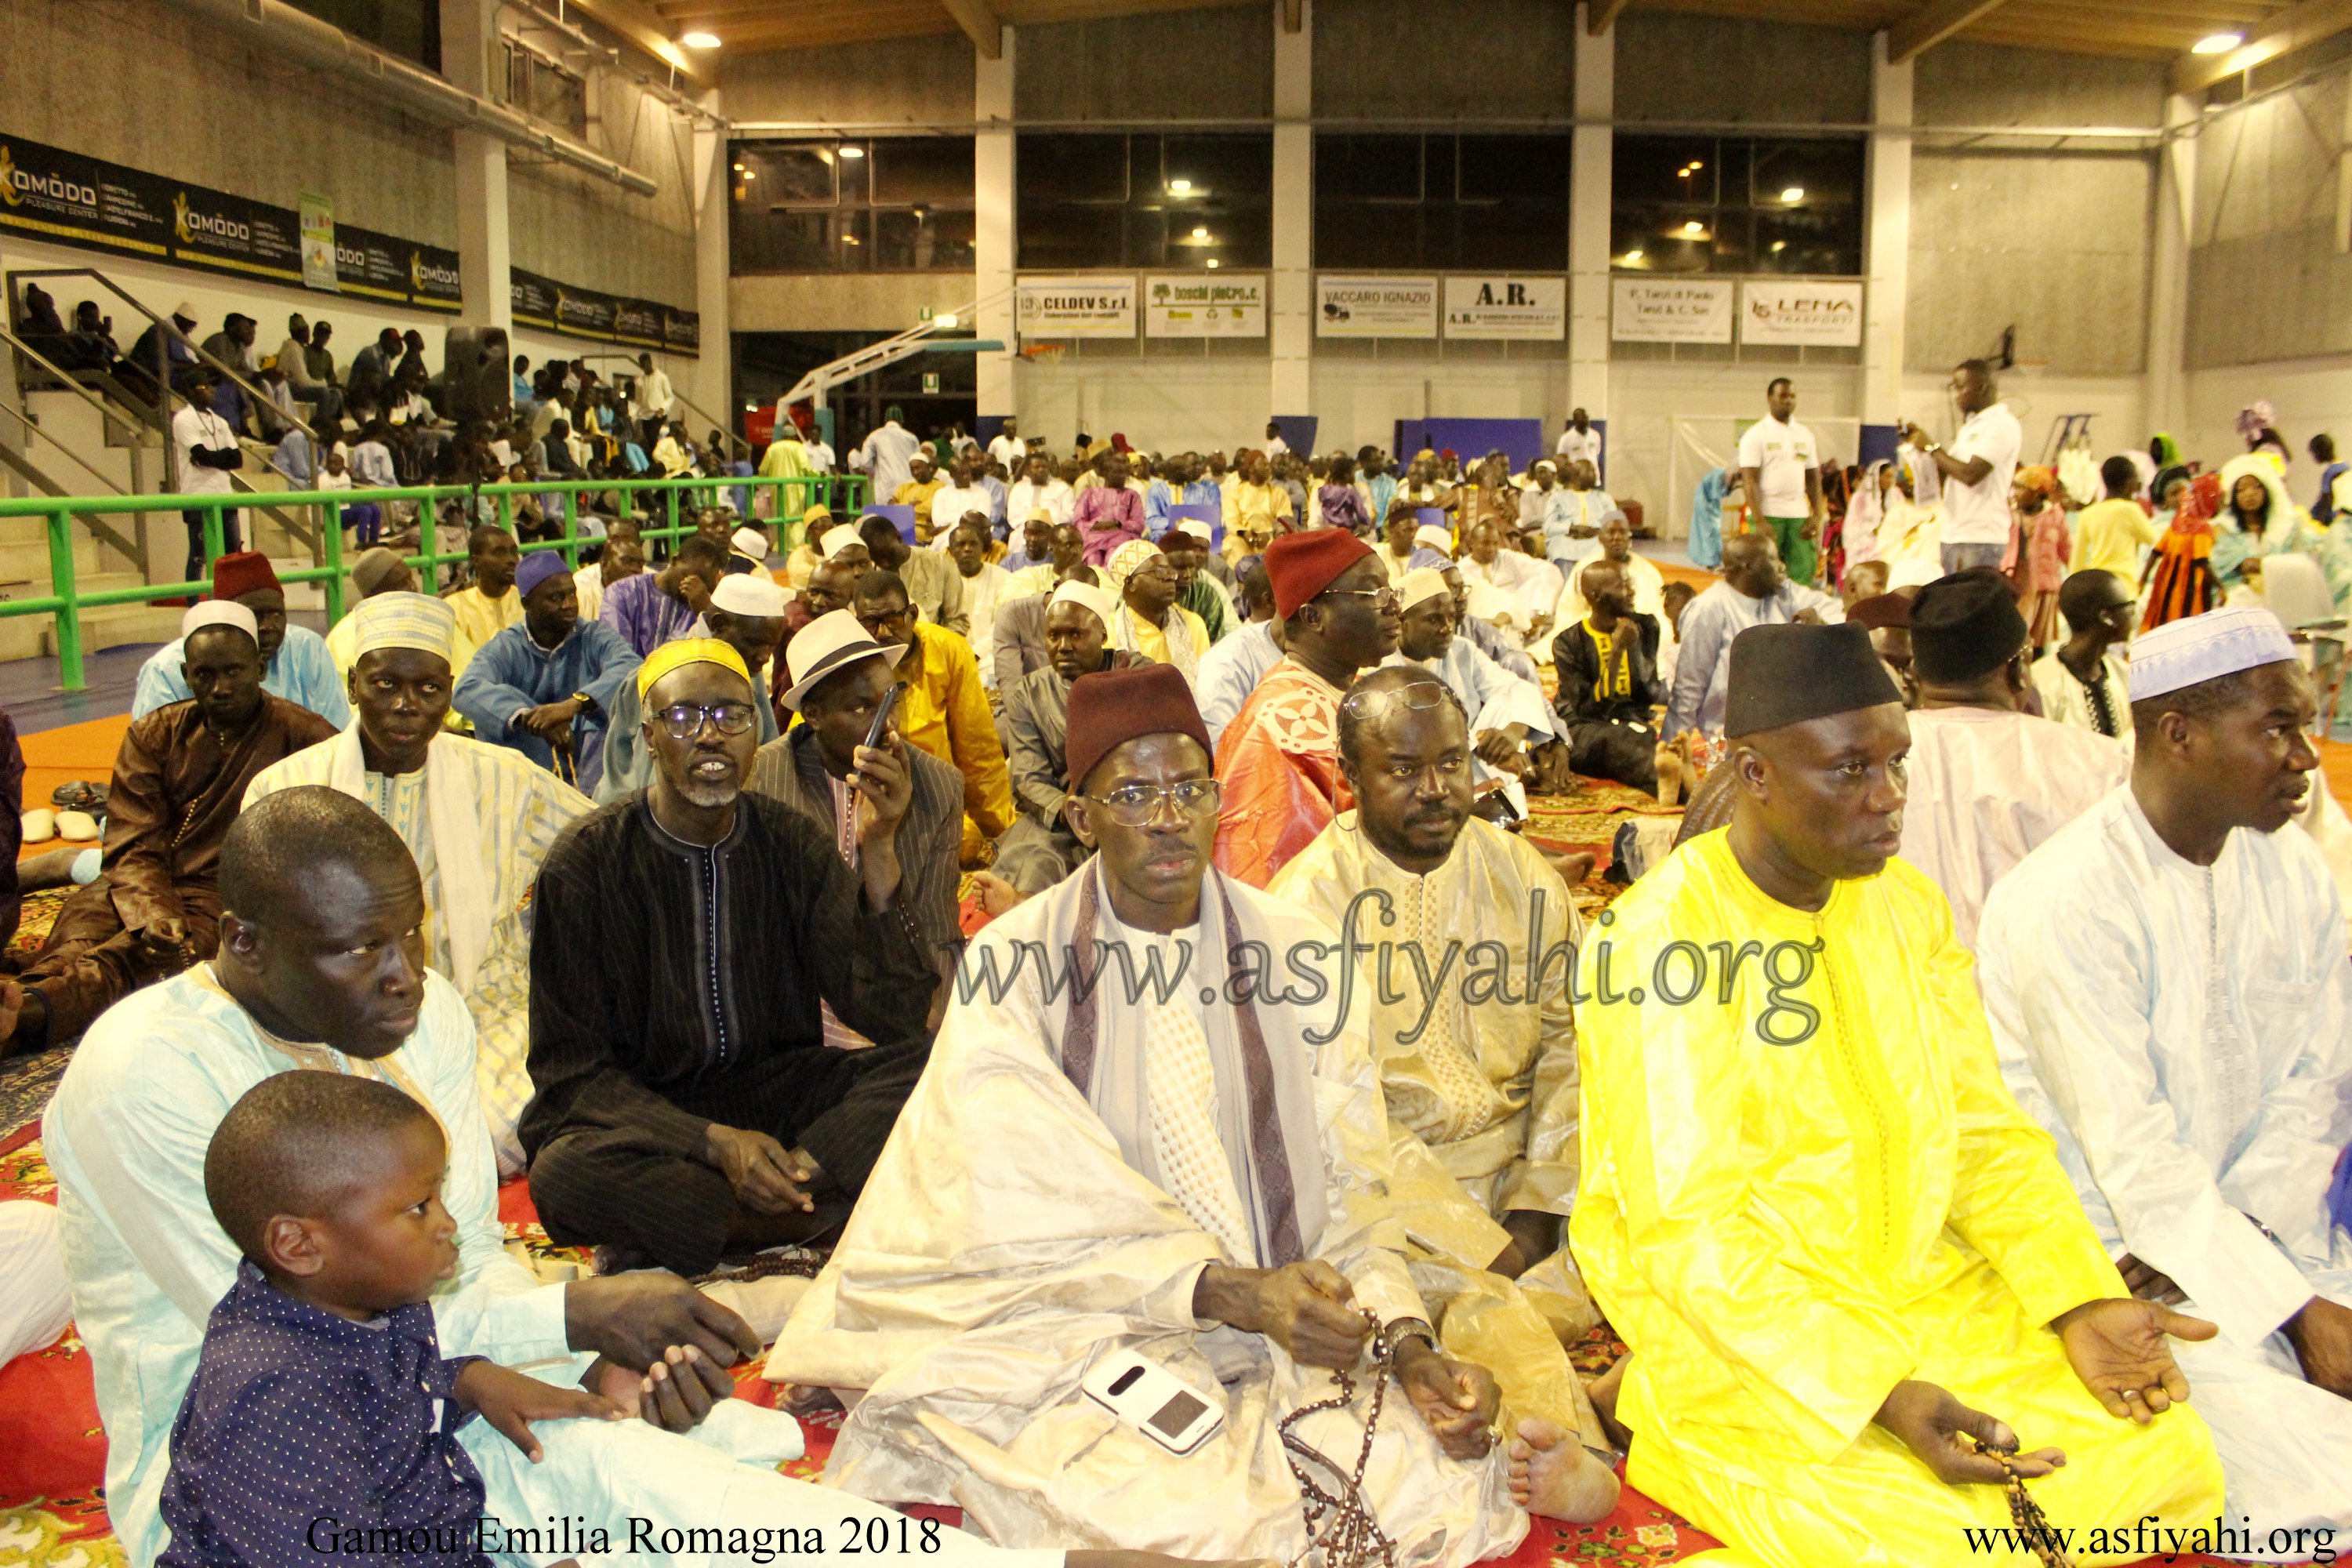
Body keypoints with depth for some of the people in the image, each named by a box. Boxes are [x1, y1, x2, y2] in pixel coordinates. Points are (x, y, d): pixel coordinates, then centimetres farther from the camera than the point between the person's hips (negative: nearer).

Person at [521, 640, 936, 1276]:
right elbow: (571, 1068, -10)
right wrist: (718, 1143, -25)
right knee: (564, 1174, -36)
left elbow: (894, 1019, -9)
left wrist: (878, 852, -22)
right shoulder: (585, 862, -9)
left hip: (777, 1092, 3)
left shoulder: (791, 841, -1)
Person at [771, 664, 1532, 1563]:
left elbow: (1349, 1179, 1)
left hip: (1293, 1345, 4)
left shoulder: (1293, 953, 4)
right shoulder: (1012, 966, -5)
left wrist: (1407, 1340, -16)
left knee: (1448, 1490, -16)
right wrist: (1233, 1292, -23)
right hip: (1082, 1334, -4)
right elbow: (1038, 1210, -12)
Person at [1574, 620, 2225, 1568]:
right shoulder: (1661, 945, -19)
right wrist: (1879, 1389, -28)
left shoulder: (1905, 907, 2)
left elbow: (1984, 1130, 5)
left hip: (1916, 1281, 7)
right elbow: (1689, 1232, -21)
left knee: (2168, 1453, -4)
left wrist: (2083, 1302, -10)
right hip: (1730, 1323, -6)